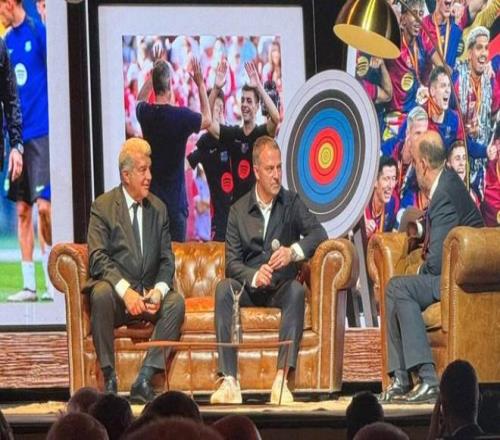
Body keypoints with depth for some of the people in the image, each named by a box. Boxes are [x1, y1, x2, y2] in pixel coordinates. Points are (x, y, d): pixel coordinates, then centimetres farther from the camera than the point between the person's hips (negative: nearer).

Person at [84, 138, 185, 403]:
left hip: (149, 294, 4)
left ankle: (144, 379, -26)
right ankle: (109, 379, -27)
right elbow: (98, 259, -12)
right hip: (116, 293, -4)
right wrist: (126, 291, -26)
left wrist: (158, 290, -12)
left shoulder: (158, 209, 12)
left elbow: (167, 259, 9)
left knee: (176, 302, -25)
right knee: (101, 293, -36)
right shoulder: (103, 206, -1)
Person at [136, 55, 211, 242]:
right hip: (174, 198, -5)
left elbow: (140, 99, 25)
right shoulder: (181, 116, -14)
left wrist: (154, 71, 28)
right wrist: (200, 84, 14)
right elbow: (207, 119, 8)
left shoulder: (145, 113, -2)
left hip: (150, 196, 5)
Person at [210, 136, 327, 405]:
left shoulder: (292, 203, 7)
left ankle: (282, 378, -42)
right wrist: (255, 276, -24)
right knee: (224, 288, -30)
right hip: (249, 289, 1)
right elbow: (232, 263, -2)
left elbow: (319, 234, -8)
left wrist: (293, 251, -28)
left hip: (281, 287, -1)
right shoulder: (238, 211, 7)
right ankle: (229, 380, -37)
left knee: (296, 290, -34)